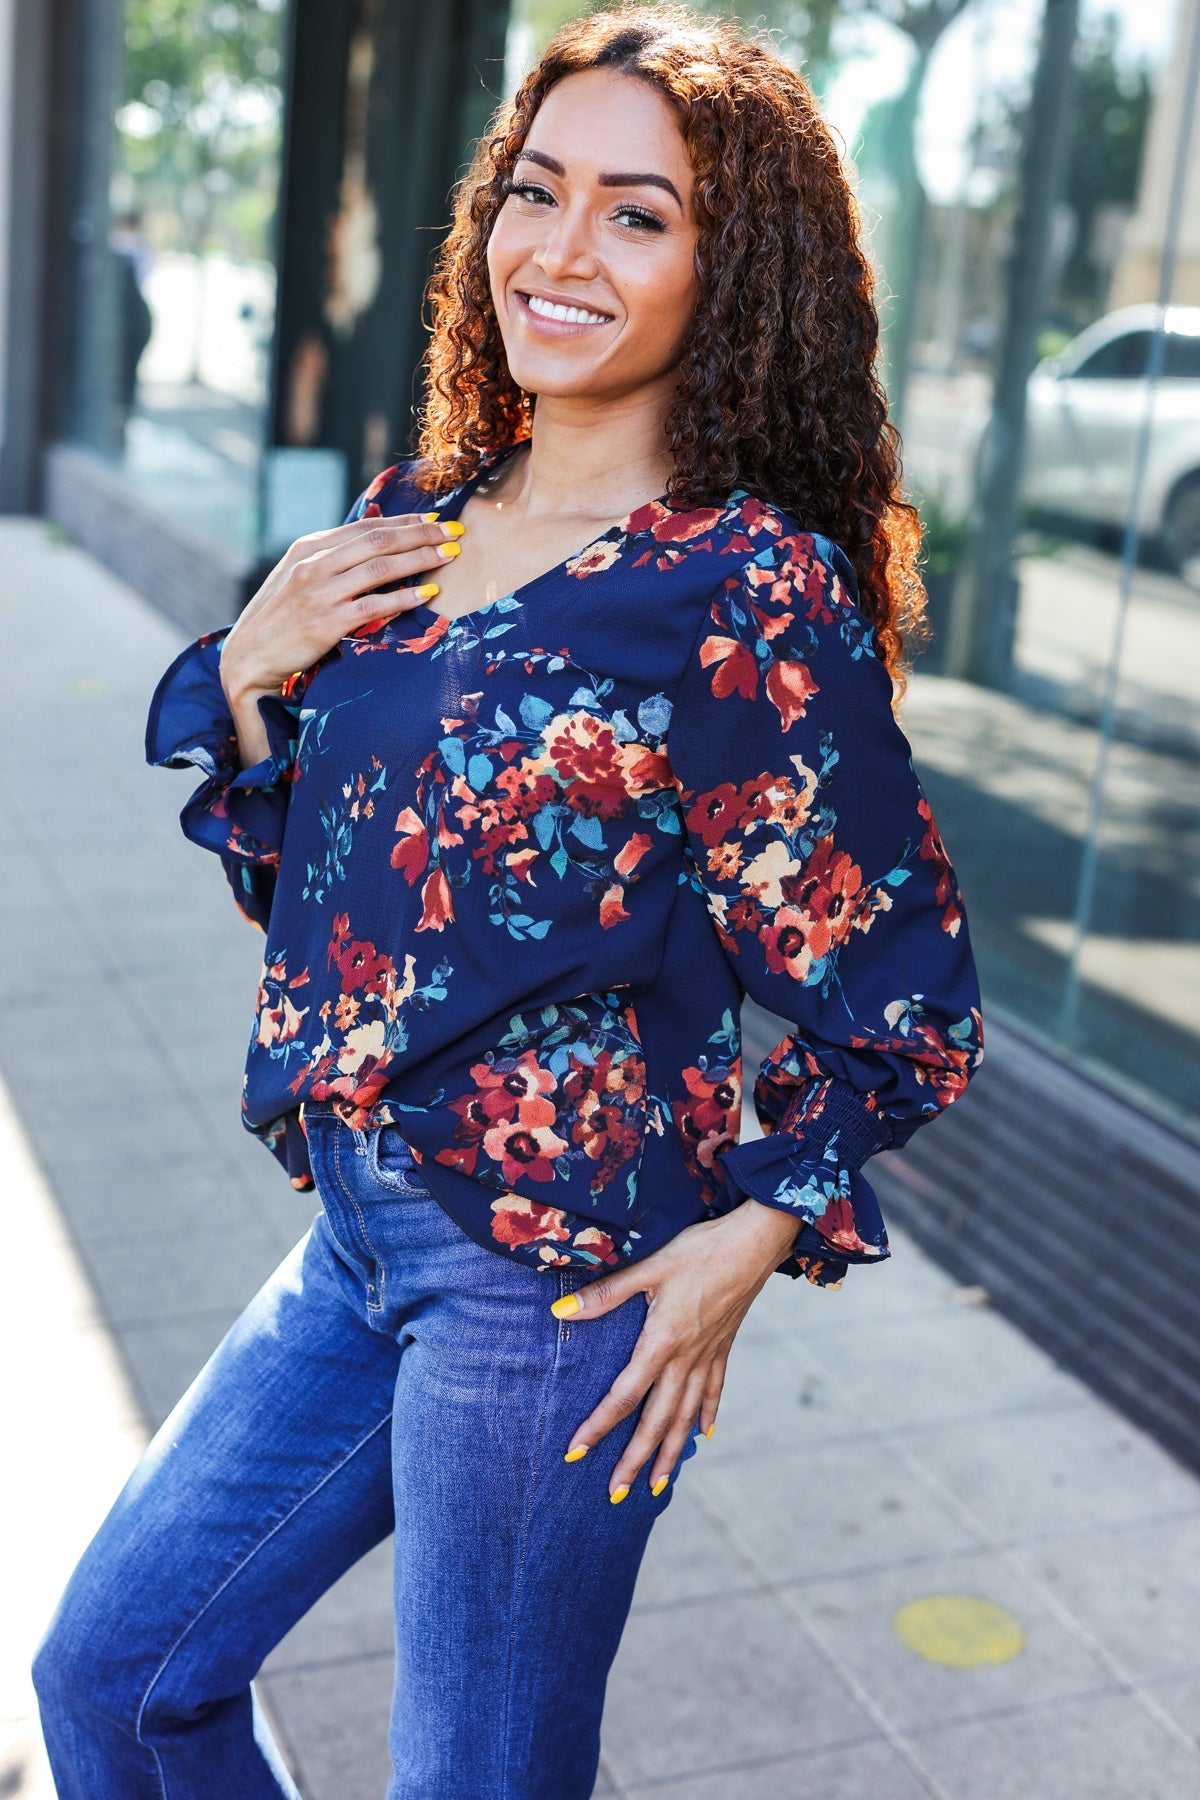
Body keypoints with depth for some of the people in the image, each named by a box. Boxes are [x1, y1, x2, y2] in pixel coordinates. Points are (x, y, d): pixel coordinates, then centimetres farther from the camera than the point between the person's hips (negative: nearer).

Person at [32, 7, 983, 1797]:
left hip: (551, 1285, -7)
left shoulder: (751, 590, -15)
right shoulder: (413, 520, 5)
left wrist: (754, 1238, -13)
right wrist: (247, 672, -4)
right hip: (356, 1243, 7)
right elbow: (298, 880, 11)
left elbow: (902, 993, -9)